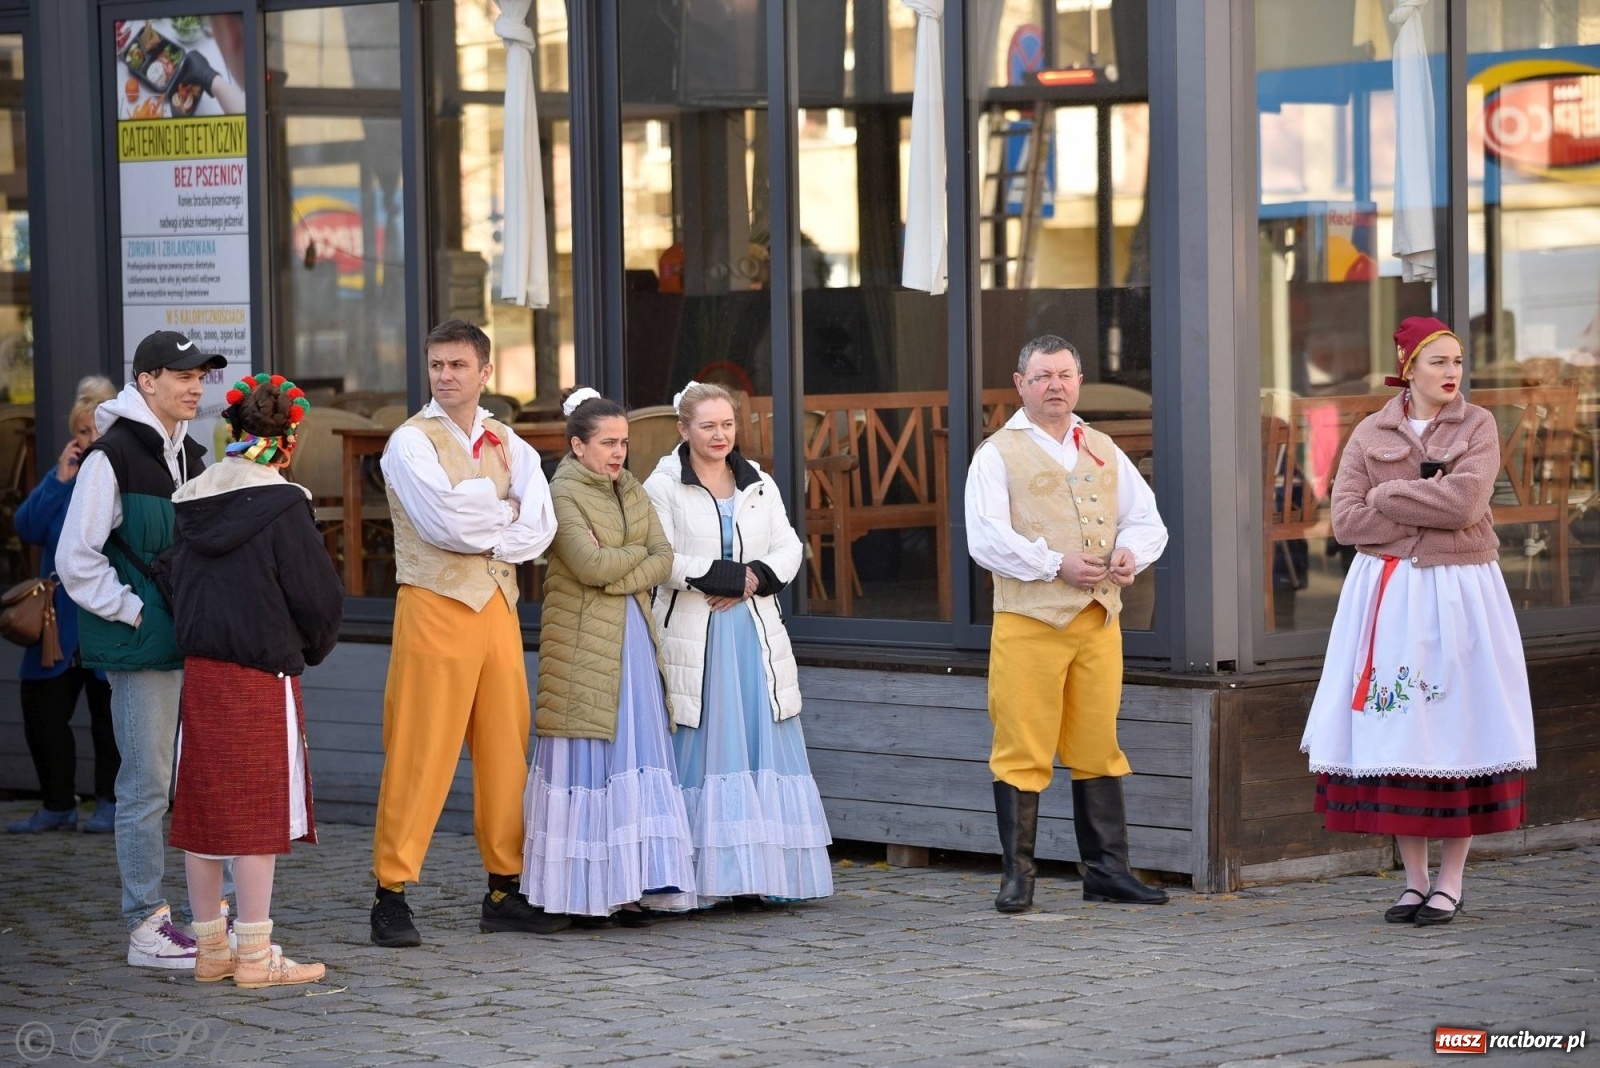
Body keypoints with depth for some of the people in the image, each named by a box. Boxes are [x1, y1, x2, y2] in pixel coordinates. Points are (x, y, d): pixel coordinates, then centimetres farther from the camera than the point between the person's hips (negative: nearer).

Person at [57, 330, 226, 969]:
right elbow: (76, 560, -12)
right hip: (142, 649, -8)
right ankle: (146, 928, 2)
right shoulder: (112, 456, -9)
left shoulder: (193, 459, 15)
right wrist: (135, 612, -13)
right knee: (147, 785, -4)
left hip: (198, 645, 8)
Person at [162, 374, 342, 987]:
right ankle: (255, 956, 1)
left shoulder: (189, 503, 8)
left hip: (198, 671, 7)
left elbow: (172, 579, 11)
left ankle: (210, 946, 17)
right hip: (262, 675, -6)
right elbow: (317, 595, -10)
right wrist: (314, 648, 9)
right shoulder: (281, 506, -12)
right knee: (260, 814, -1)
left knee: (204, 807, 11)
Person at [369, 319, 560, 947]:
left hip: (497, 606, 6)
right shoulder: (411, 442, -3)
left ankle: (505, 889, 15)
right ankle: (391, 893, -2)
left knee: (506, 749, 7)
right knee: (419, 754, -7)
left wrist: (483, 535, -12)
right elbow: (447, 521, -17)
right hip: (435, 606, -5)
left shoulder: (508, 444, 14)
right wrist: (506, 510, -2)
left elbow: (539, 528, 1)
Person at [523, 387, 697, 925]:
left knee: (636, 761, 3)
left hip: (635, 638, 6)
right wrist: (639, 551, -3)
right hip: (583, 645, -6)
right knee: (587, 764, -5)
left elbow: (664, 560, 5)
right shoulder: (562, 493, -6)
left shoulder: (631, 490, 13)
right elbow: (590, 564, -18)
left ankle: (627, 886, 5)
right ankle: (582, 893, -1)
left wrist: (618, 575, -10)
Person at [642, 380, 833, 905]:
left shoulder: (760, 485, 15)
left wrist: (753, 578, -12)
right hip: (693, 637, -5)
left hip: (755, 633, 5)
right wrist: (732, 575, -14)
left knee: (760, 752, 1)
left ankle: (753, 876, 4)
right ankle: (699, 877, -5)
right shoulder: (663, 486, 0)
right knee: (699, 753, -6)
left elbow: (789, 550, 7)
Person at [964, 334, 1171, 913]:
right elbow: (987, 539, -9)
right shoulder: (999, 454, 2)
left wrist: (1131, 554, -4)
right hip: (1028, 621, -5)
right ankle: (1017, 876, 3)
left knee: (1098, 747, 8)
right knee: (1022, 750, -3)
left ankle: (1107, 869, 15)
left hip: (1098, 621, 5)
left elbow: (1146, 518, 18)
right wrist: (1056, 566, -17)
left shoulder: (1103, 451, 19)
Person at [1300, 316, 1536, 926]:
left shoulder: (1478, 427, 2)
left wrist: (1387, 496, -9)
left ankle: (1450, 884, 6)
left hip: (1460, 595, -1)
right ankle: (1414, 879, 11)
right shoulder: (1370, 434, 6)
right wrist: (1431, 509, -9)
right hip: (1387, 595, 1)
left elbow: (1466, 501, -14)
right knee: (1397, 734, 1)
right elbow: (1346, 520, -5)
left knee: (1458, 731, -1)